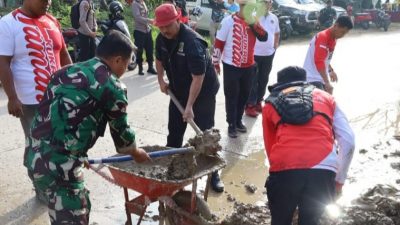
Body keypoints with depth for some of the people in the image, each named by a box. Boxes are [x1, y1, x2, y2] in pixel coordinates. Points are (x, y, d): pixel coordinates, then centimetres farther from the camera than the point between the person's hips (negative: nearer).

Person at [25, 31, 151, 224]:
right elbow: (120, 129, 4)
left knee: (80, 207, 24)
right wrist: (136, 153, 25)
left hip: (34, 155, 8)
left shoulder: (69, 70, 15)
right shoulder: (112, 86, -7)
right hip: (58, 163, -8)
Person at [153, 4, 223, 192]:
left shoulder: (192, 42, -30)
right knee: (174, 132, 13)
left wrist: (190, 106, -32)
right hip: (179, 91, 7)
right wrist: (161, 80, 5)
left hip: (203, 93, -6)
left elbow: (198, 77, -31)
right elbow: (159, 59, 17)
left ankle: (213, 173, 10)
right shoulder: (161, 39, -6)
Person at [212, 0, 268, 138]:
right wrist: (215, 63, -4)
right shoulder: (229, 21, -11)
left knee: (244, 95, 15)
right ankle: (231, 125, 16)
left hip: (249, 67, 5)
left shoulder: (253, 21, 5)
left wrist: (254, 23, -20)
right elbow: (218, 43, -8)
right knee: (232, 96, 4)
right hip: (231, 66, -5)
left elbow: (264, 38, -7)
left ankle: (238, 121, 32)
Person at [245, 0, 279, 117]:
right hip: (254, 54, -6)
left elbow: (277, 33, 22)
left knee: (263, 80, 15)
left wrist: (275, 46, 13)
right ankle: (250, 105, 9)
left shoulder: (274, 18, 7)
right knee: (253, 81, 0)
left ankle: (258, 102, 30)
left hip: (269, 54, 6)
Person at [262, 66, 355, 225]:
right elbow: (348, 141, 18)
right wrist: (340, 179, 26)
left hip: (285, 169, 0)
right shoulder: (325, 97, 25)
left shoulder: (270, 104, 25)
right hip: (323, 170, 1)